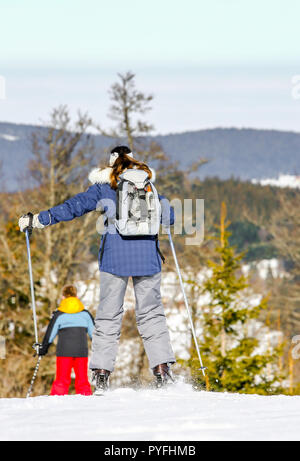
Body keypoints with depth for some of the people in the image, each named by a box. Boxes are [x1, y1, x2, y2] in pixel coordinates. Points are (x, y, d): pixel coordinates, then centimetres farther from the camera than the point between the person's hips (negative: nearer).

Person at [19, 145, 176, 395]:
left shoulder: (103, 186, 5)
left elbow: (75, 206, 1)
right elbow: (168, 216, 12)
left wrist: (38, 220, 6)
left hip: (115, 255, -1)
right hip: (147, 255, 1)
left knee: (109, 314, 4)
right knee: (151, 312, 8)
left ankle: (101, 373, -3)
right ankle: (162, 368, -3)